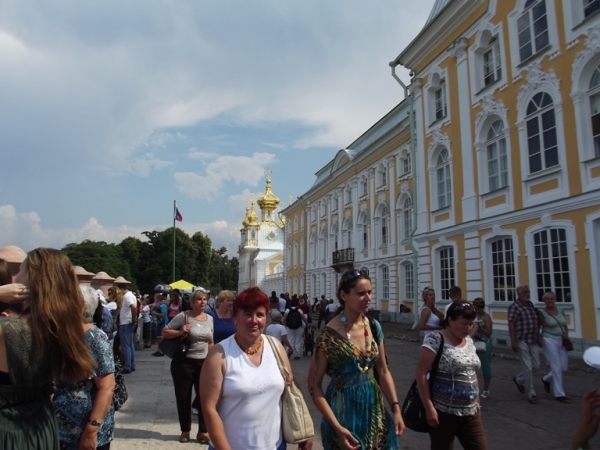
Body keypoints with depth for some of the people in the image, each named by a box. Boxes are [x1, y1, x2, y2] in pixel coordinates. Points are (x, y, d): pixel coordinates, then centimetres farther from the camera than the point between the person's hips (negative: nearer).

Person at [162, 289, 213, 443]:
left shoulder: (209, 319, 5)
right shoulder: (183, 316, -10)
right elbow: (165, 332, -7)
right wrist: (180, 332, -23)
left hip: (203, 363, 4)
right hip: (183, 362, -3)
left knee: (205, 397, 5)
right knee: (183, 397, 8)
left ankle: (203, 431, 19)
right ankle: (185, 430, 26)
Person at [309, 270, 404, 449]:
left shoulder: (374, 327, -2)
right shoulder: (329, 335, -19)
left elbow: (383, 371, 7)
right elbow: (314, 385, -14)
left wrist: (396, 409, -2)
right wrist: (337, 427, -19)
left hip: (374, 408, 5)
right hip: (344, 410, -5)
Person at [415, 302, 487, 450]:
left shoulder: (469, 341, 8)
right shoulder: (436, 340, -14)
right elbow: (420, 374, -16)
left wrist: (477, 401, 15)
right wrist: (429, 408, -19)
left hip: (471, 413, 6)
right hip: (444, 413, -6)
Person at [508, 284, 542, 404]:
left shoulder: (531, 305, 12)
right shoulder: (514, 307, -10)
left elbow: (536, 322, 21)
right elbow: (511, 325, -13)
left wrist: (538, 336, 15)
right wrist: (513, 342, -18)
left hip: (533, 341, 7)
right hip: (522, 341, -7)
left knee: (536, 365, 11)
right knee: (527, 367, -3)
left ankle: (519, 380, 35)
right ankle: (531, 394, 8)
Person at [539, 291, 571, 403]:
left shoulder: (560, 312, 6)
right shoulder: (542, 313, -8)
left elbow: (566, 327, 15)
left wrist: (566, 336, -2)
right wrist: (540, 340, -16)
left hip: (561, 342, 6)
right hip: (549, 341, -6)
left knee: (564, 368, 9)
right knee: (556, 368, -6)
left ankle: (546, 379, 35)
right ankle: (559, 394, 4)